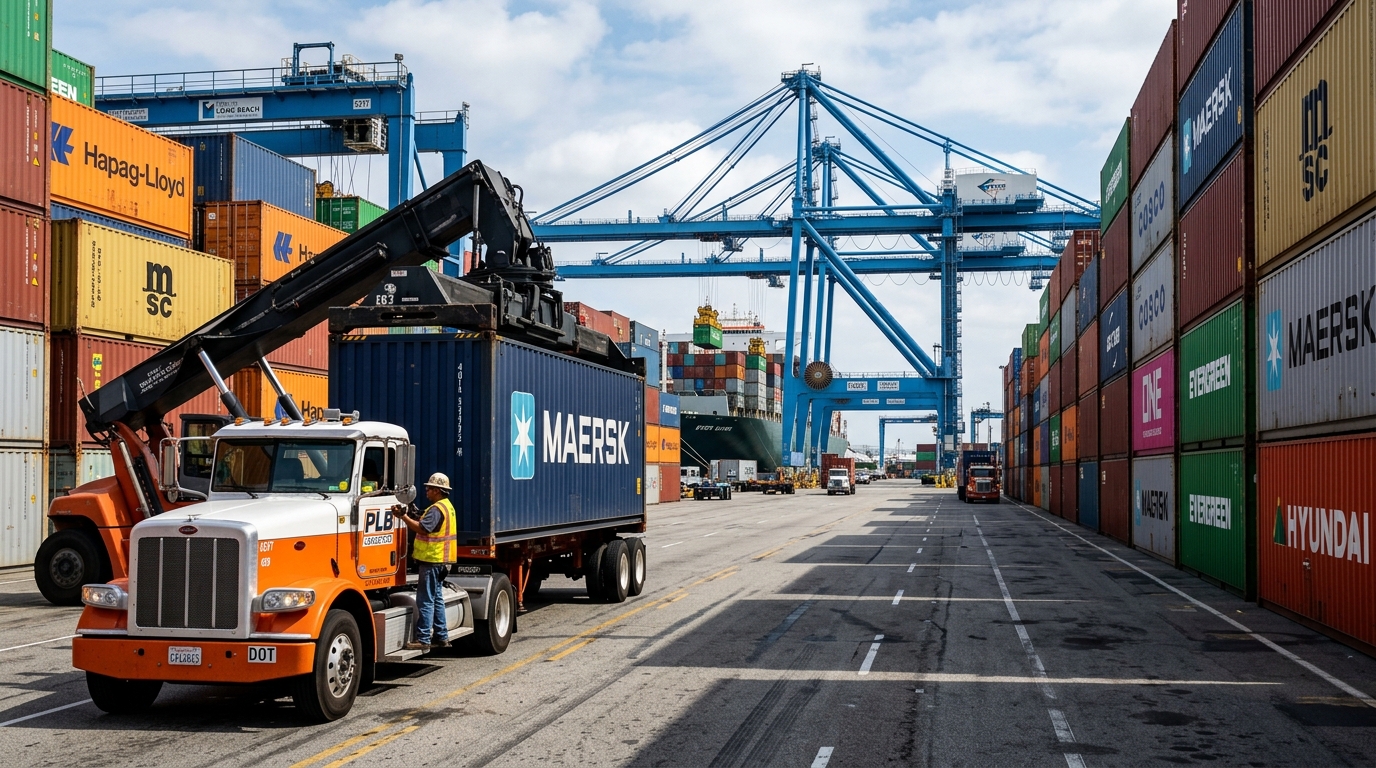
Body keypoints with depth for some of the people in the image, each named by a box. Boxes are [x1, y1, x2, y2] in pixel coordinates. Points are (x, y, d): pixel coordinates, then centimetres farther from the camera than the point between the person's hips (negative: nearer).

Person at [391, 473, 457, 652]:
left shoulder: (436, 509, -17)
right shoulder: (447, 506, 16)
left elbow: (422, 528, -29)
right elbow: (426, 526, 14)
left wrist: (403, 516, -22)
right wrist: (407, 516, 2)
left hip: (432, 560, -11)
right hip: (439, 560, 11)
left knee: (426, 600, -9)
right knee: (436, 599, 16)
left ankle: (423, 640, -8)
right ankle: (441, 637, 21)